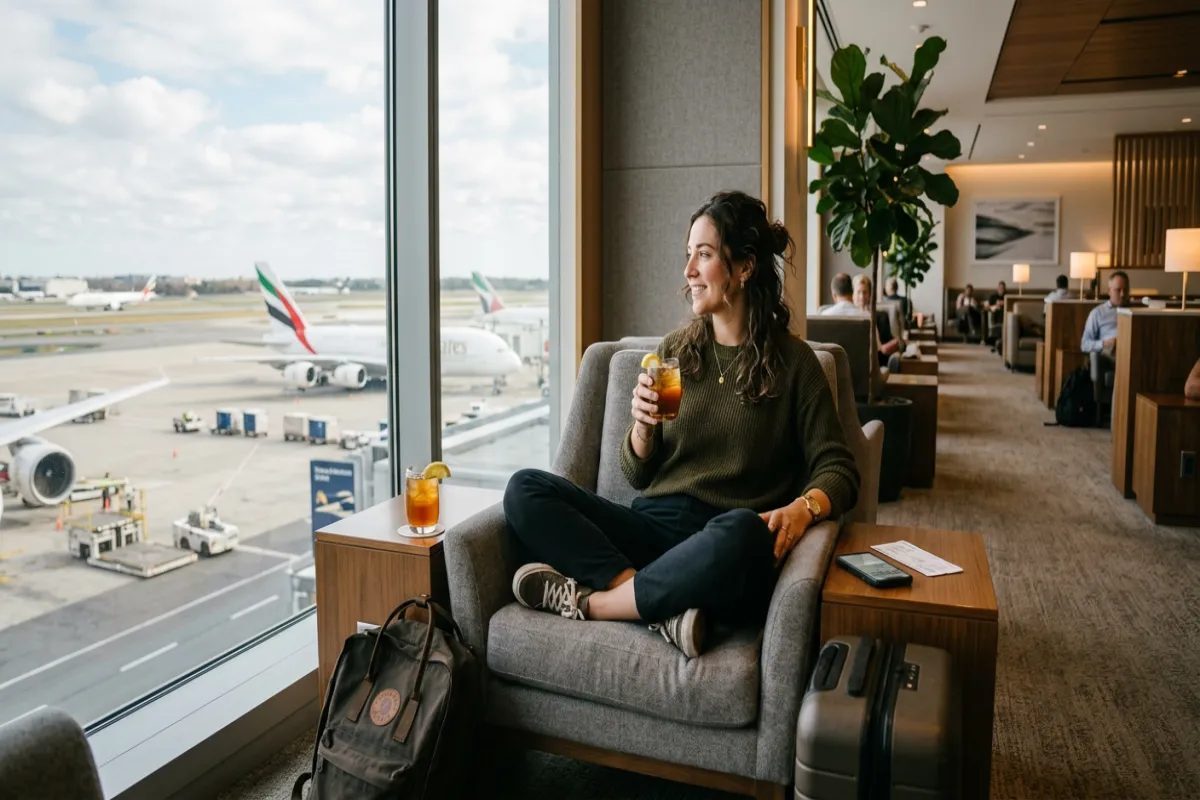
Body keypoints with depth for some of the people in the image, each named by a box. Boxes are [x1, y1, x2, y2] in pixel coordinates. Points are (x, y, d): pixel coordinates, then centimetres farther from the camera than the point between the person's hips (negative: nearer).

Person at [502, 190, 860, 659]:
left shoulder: (792, 362, 4)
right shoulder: (675, 350, 13)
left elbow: (837, 468, 2)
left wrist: (803, 507, -20)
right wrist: (641, 426, -7)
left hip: (723, 550, -3)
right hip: (654, 528, 4)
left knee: (742, 532, -39)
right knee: (525, 489, -15)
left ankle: (588, 601, -18)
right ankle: (664, 607, -25)